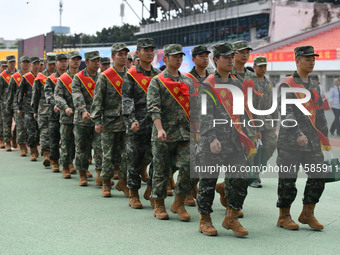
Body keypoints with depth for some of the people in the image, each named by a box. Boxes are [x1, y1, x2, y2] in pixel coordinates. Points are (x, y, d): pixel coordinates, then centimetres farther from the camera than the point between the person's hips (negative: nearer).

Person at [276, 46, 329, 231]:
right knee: (288, 178, 0)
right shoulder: (287, 85, -5)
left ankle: (308, 214, 16)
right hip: (290, 140, -6)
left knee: (318, 176, 2)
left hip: (312, 140, 6)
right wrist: (297, 134, -24)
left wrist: (324, 138, 17)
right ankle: (284, 217, 12)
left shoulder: (315, 87, 17)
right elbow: (286, 112, -15)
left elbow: (320, 115, 21)